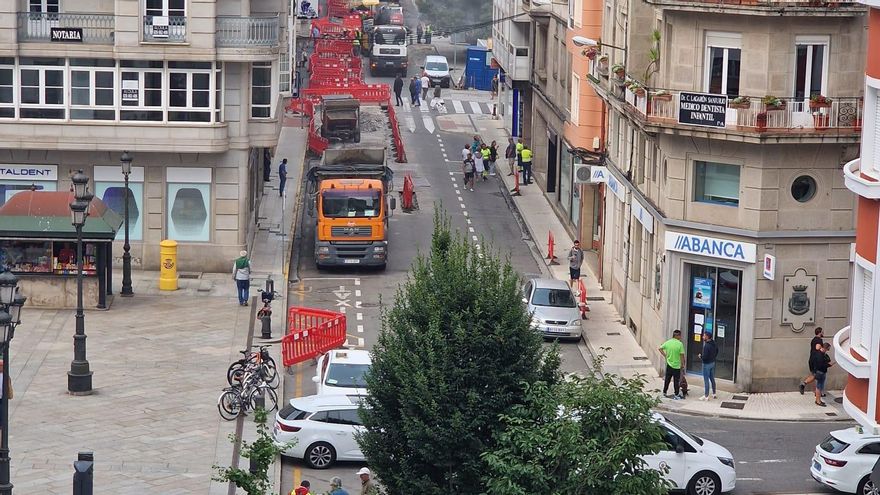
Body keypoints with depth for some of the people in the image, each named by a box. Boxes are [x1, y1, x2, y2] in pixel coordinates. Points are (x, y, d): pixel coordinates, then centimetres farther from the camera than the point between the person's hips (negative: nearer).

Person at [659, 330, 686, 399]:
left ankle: (664, 392, 26)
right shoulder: (680, 344, -16)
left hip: (669, 365, 5)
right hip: (677, 366, -4)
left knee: (667, 379, 17)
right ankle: (676, 395, 11)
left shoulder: (667, 342, -1)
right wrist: (682, 364, -2)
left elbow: (660, 348, 6)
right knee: (676, 381, 5)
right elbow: (682, 355, -15)